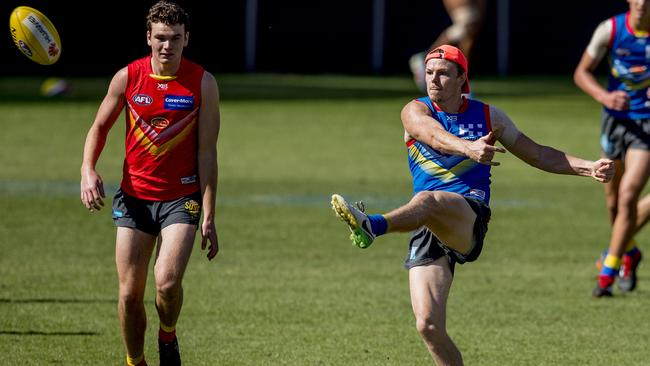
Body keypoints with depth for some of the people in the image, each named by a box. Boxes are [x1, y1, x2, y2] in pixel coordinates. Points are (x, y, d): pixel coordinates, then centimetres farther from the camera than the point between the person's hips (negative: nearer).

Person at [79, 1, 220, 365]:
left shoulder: (203, 83, -6)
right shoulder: (128, 77, -2)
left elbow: (207, 152, -5)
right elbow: (100, 127, 11)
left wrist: (209, 216, -8)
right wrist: (88, 171, -8)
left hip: (181, 197, -2)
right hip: (134, 195, 2)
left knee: (167, 283, -20)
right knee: (130, 293, 0)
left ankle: (168, 336, 12)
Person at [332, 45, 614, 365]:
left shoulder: (488, 116, 14)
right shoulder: (415, 112, 8)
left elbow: (537, 154, 25)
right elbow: (435, 135, -17)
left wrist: (589, 168, 16)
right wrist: (468, 148, -38)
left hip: (469, 215, -2)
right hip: (428, 232, 2)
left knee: (429, 199, -38)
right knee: (428, 324, -12)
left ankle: (373, 226, -67)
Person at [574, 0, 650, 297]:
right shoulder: (610, 29, -10)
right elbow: (582, 72, 0)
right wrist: (603, 96, -19)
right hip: (616, 119, 3)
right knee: (614, 200, 14)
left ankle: (608, 272, -5)